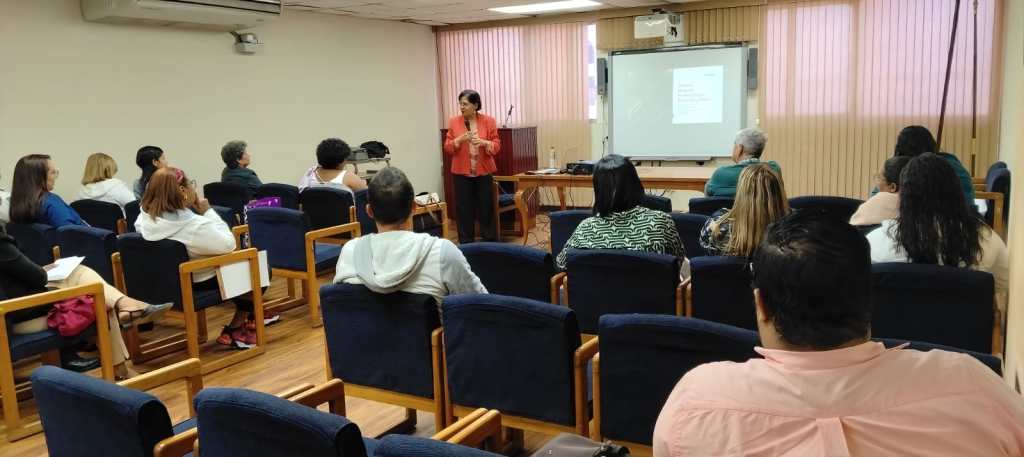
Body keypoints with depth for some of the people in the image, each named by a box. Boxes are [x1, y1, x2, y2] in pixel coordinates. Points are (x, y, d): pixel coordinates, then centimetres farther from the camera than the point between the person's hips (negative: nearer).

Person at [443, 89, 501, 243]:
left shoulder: (488, 121, -1)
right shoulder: (453, 122, 2)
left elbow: (497, 146, -1)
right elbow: (447, 148, 1)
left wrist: (484, 143, -20)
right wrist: (459, 140, -16)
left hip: (484, 172, 0)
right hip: (461, 173, 1)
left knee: (487, 207, 5)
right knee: (463, 209, 2)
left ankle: (490, 242, 17)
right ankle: (466, 244, 12)